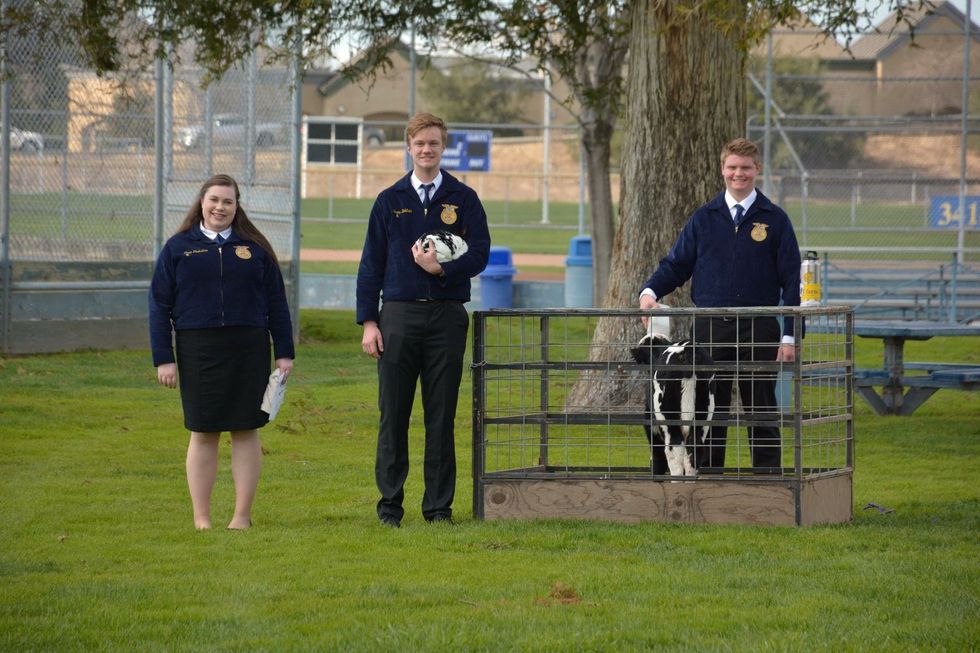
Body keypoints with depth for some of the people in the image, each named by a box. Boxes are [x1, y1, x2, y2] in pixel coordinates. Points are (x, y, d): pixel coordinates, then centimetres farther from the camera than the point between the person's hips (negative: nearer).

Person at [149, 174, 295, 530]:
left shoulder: (254, 248, 8)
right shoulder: (179, 248, 5)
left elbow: (277, 304, 10)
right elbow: (159, 306, 4)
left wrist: (284, 353, 4)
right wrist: (163, 358, -3)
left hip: (248, 350, 1)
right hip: (198, 350, -1)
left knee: (246, 431, 1)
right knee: (202, 434, 2)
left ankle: (242, 515, 8)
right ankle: (201, 517, 8)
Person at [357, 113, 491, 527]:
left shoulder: (463, 200, 8)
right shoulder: (390, 201, 9)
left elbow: (479, 254, 1)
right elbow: (371, 264, 8)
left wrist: (442, 268, -16)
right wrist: (368, 322, 0)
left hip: (447, 317, 0)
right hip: (399, 316, 0)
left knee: (441, 417, 2)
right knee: (393, 415, 0)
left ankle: (439, 506, 7)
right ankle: (390, 504, 6)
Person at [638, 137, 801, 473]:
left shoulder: (775, 220, 3)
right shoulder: (703, 219, 9)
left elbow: (791, 280, 1)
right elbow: (676, 264, 10)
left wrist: (789, 337, -5)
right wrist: (649, 292, -11)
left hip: (758, 331, -2)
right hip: (709, 329, 2)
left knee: (761, 413, 2)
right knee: (708, 414, 4)